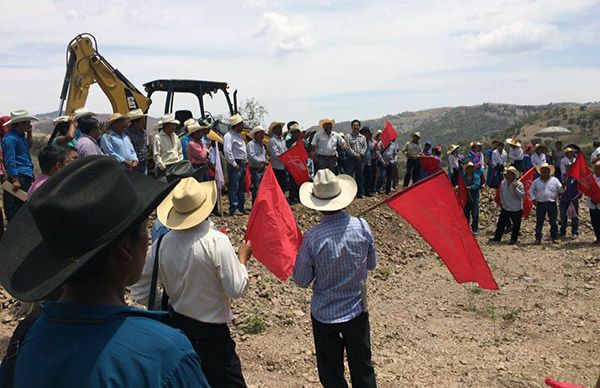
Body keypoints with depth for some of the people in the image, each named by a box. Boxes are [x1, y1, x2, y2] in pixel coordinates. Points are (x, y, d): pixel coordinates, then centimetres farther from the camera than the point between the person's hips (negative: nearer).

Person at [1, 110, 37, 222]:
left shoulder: (20, 135, 12)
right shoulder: (10, 138, -16)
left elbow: (28, 147, 30)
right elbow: (9, 161, -19)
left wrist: (29, 133, 14)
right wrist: (15, 180, -20)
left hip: (26, 176, 10)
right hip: (19, 177, -10)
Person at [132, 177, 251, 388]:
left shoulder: (162, 244, -8)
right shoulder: (216, 241, -23)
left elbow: (140, 292, 0)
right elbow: (237, 289, -18)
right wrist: (242, 257, -3)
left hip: (175, 324, 5)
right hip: (210, 331, -5)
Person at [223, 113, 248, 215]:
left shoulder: (239, 135, 18)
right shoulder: (229, 136, -13)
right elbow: (227, 151, -22)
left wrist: (245, 160, 15)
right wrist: (234, 164, -19)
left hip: (242, 164, 10)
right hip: (235, 165, -10)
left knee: (241, 187, 14)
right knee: (234, 187, -7)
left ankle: (241, 208, 21)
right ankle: (233, 209, -4)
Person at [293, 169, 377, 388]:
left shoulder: (312, 237, -23)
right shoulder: (361, 226, -15)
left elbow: (301, 280, -11)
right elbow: (371, 264, 1)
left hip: (324, 313, -2)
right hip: (357, 309, 2)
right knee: (362, 369, 19)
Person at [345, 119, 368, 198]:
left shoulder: (363, 137, 13)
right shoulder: (348, 137, 1)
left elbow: (365, 147, 6)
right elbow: (348, 148, -8)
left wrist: (361, 154, -11)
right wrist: (355, 155, -13)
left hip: (360, 159, 4)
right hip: (351, 159, -4)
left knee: (360, 177, 8)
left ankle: (360, 193, 15)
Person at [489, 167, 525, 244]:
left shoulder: (519, 184, -12)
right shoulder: (503, 183, 3)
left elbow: (522, 195, -20)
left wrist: (515, 188, -29)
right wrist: (502, 202, 14)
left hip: (516, 209, -4)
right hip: (505, 208, 4)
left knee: (516, 225, 6)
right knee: (501, 223, 8)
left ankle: (513, 239, 20)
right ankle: (497, 237, 19)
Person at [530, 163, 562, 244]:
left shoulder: (554, 180, 5)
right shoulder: (536, 181, 8)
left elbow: (561, 190, 5)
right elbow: (531, 191, 14)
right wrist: (534, 199, 4)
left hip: (552, 204, -1)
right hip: (540, 204, 1)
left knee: (553, 222, 3)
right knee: (539, 222, 2)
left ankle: (554, 237, 13)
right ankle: (538, 238, 9)